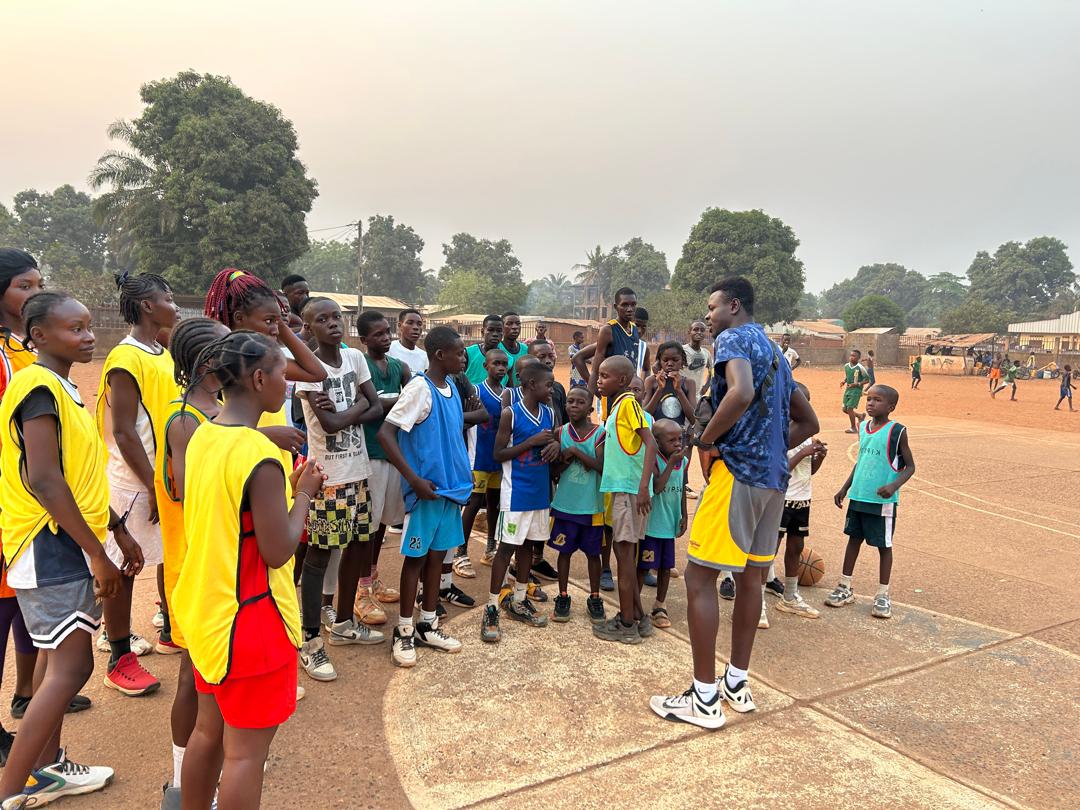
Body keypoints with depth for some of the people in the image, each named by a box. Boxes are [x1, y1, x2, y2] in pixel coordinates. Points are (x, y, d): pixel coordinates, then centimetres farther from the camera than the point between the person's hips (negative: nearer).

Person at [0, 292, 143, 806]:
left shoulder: (63, 389, 14)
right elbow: (43, 480, -24)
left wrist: (119, 531, 18)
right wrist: (97, 554, -21)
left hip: (66, 546, 10)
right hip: (50, 547, -10)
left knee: (58, 660, 17)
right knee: (71, 667, -8)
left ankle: (48, 768, 31)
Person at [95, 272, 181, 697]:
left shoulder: (164, 354, 9)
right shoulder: (126, 359, -17)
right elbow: (124, 431, -19)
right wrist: (153, 487, -18)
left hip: (171, 477, 8)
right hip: (136, 482, -8)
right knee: (123, 567, 4)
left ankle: (171, 631, 37)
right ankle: (119, 660, 16)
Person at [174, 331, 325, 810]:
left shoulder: (202, 438, 2)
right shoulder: (260, 455, -25)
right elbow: (278, 552, -21)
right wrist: (303, 493, -8)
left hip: (206, 608, 9)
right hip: (251, 618, -8)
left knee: (208, 730, 24)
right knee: (246, 750, 7)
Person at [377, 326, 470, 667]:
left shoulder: (452, 387, 8)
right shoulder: (420, 388, -16)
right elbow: (385, 434, -20)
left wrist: (465, 471, 13)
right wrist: (414, 479, -22)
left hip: (452, 486, 7)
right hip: (426, 488, -7)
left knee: (438, 554, 14)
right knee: (416, 556, 3)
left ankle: (428, 625, 26)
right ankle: (404, 631, 17)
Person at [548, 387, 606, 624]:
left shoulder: (600, 433, -6)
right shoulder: (561, 432, 0)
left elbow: (602, 466, -16)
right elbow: (555, 469, -1)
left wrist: (576, 451, -18)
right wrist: (568, 457, -19)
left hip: (592, 506, -1)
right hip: (565, 504, 1)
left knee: (593, 552, 10)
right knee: (565, 550, 10)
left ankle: (594, 598, 25)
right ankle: (563, 597, 23)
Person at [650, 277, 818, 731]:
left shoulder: (734, 338, -6)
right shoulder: (774, 352, 21)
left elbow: (741, 393, -28)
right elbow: (808, 423, 23)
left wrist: (708, 441, -15)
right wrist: (771, 449, 15)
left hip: (738, 471, -9)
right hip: (774, 476, 9)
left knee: (699, 576, -3)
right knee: (749, 575, 16)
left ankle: (704, 698, 1)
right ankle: (737, 684, 26)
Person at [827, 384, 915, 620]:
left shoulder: (897, 431, -10)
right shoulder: (863, 428, 7)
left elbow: (910, 466, -6)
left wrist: (894, 486, -23)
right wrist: (845, 488, 15)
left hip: (882, 500, -5)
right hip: (858, 496, 6)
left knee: (884, 545, 5)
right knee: (854, 538, 13)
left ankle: (883, 595, 17)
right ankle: (845, 587, 23)